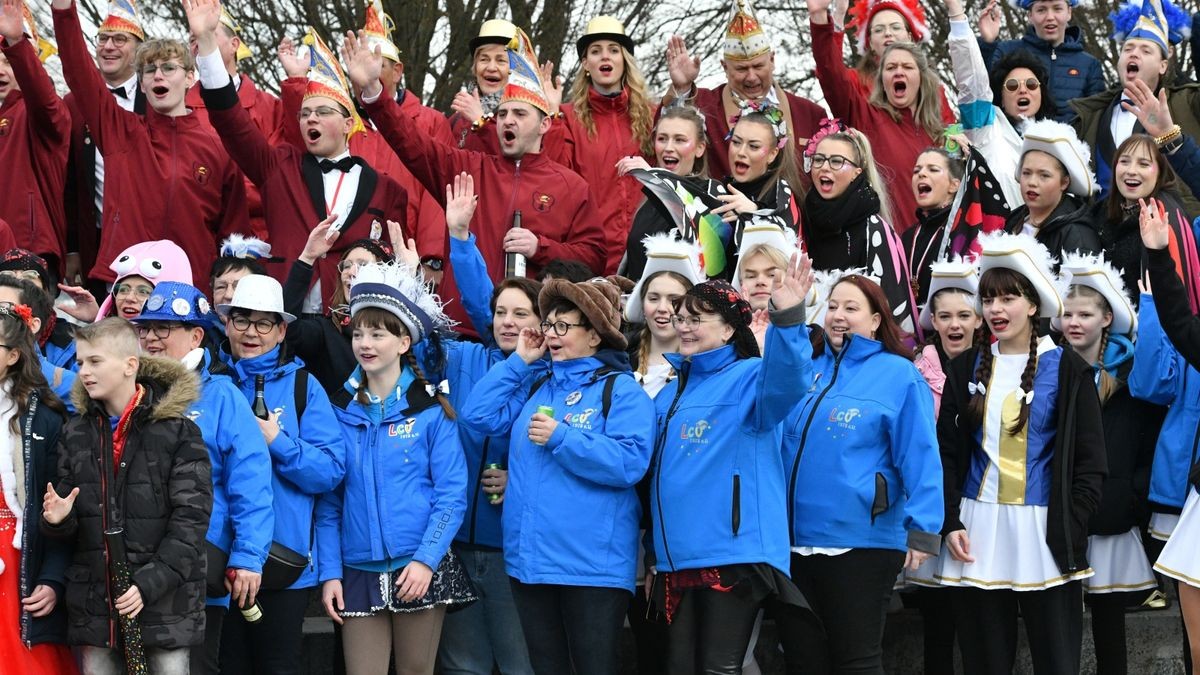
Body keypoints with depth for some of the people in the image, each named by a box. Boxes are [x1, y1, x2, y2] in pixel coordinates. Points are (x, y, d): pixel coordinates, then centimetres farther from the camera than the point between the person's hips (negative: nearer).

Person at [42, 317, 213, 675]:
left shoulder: (177, 430, -5)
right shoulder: (75, 433, 10)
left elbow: (191, 517, -8)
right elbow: (72, 527, 15)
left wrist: (150, 583, -16)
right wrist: (58, 519, -9)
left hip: (165, 603, -4)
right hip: (93, 606, 4)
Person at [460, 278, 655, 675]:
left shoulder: (620, 390, -5)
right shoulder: (535, 388, 16)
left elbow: (629, 463, -17)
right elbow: (478, 416, 7)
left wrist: (562, 438, -17)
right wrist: (518, 361, 6)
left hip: (592, 564, -7)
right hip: (530, 558, 7)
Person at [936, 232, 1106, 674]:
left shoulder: (1067, 369, 1)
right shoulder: (967, 368, 10)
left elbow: (1090, 461, 0)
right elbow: (948, 452, 11)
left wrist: (1070, 531, -9)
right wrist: (951, 522, 0)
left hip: (1044, 531, -3)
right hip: (978, 531, 3)